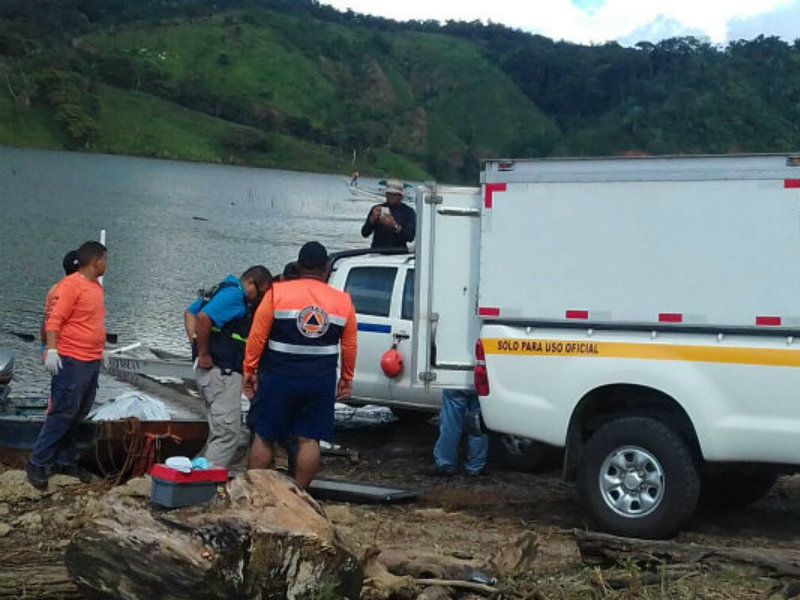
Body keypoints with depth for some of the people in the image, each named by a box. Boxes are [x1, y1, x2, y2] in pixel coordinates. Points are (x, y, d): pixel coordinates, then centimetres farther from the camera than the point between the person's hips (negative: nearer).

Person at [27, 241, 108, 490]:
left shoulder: (96, 286, 15)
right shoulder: (71, 285, -12)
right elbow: (54, 320, -17)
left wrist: (101, 352, 25)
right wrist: (52, 350, -26)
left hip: (92, 362, 9)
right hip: (72, 362, -9)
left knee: (78, 415, 11)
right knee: (62, 413, -8)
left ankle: (65, 461, 19)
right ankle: (38, 464, -1)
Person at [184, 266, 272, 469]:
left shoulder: (223, 290, 20)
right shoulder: (234, 295, -13)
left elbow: (190, 313, 27)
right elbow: (204, 318, -27)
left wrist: (195, 344, 15)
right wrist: (203, 354, -18)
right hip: (222, 372, -11)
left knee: (220, 433, 17)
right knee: (229, 435, -11)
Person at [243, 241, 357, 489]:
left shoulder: (277, 293, -4)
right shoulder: (343, 301, 3)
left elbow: (257, 336, -4)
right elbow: (350, 345, 9)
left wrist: (250, 370, 4)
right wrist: (347, 378, 20)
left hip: (279, 378, -1)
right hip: (321, 382, 2)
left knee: (264, 437, 8)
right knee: (309, 439, 6)